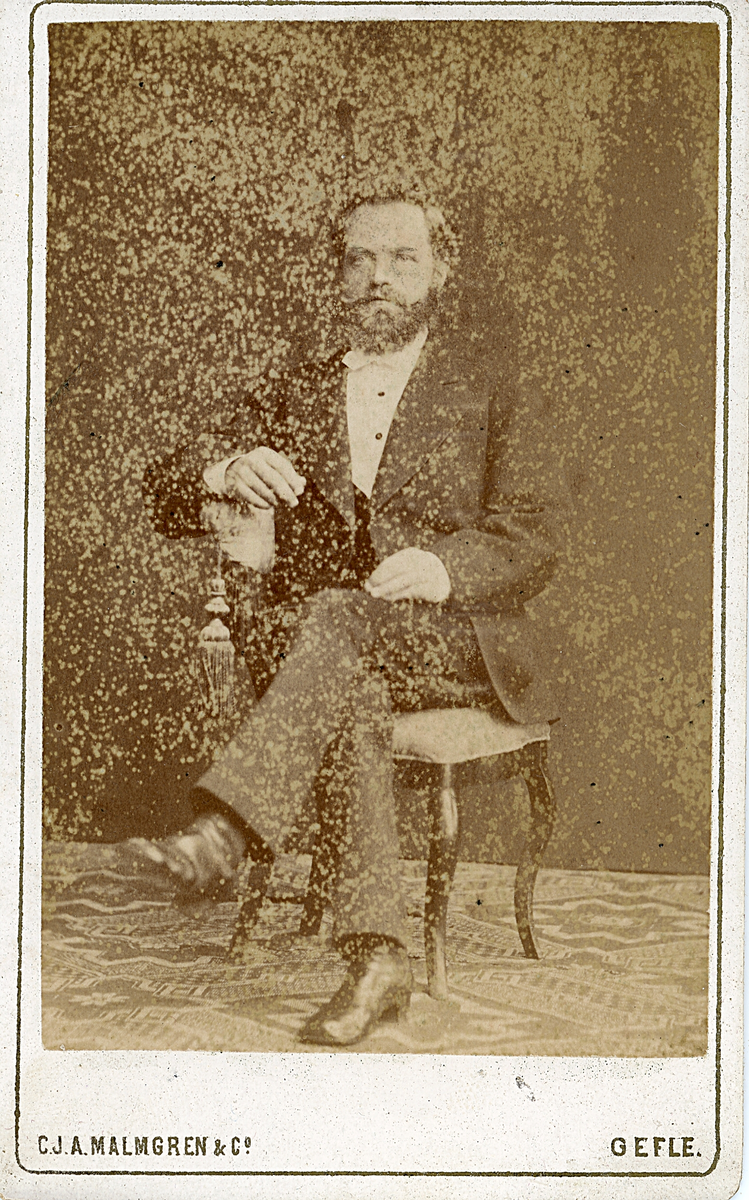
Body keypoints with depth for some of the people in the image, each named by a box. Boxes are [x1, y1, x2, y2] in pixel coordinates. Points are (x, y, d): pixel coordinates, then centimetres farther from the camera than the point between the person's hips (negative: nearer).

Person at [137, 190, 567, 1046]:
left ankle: (225, 833, -48)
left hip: (451, 642, -2)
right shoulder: (287, 397, 20)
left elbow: (533, 543, 3)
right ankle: (377, 956, -41)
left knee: (341, 619, -36)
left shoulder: (496, 401, 15)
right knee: (351, 689, -35)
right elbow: (165, 500, 11)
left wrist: (442, 566, -20)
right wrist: (223, 468, -15)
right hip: (303, 639, 2)